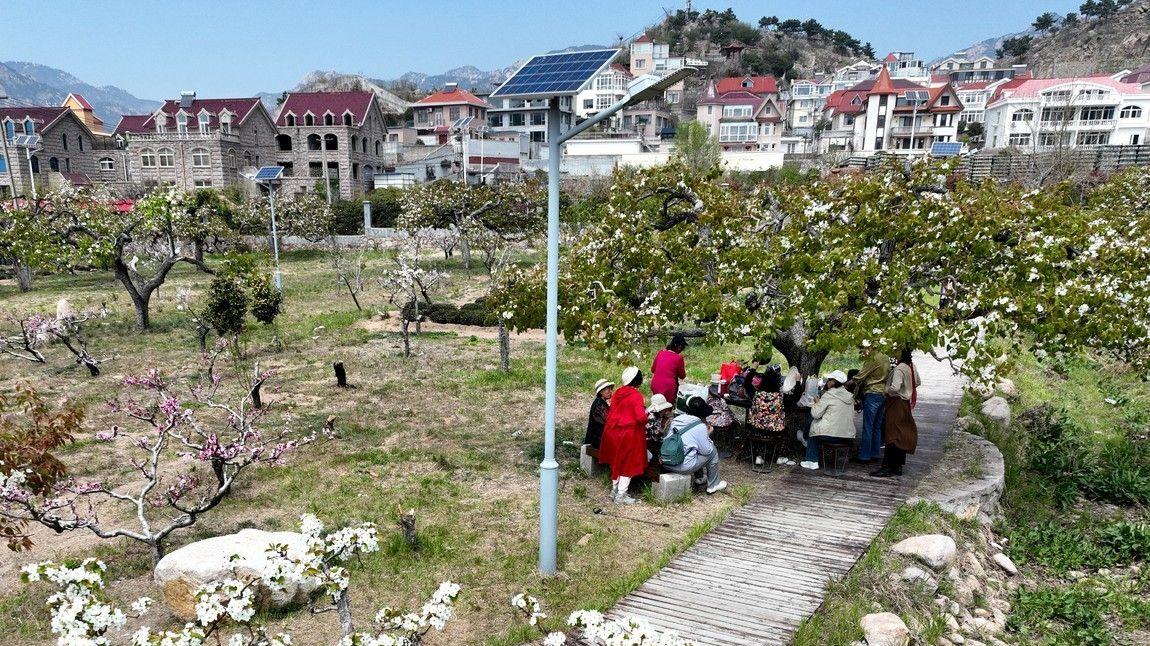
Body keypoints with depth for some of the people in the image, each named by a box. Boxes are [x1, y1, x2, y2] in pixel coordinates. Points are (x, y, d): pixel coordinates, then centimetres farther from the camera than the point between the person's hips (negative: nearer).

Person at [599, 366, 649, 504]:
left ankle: (614, 490, 31)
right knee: (629, 464, 6)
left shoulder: (618, 392, 4)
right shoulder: (636, 395, -17)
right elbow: (641, 417, -24)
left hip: (612, 430, 7)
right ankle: (621, 495, 9)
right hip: (629, 433, -7)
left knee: (617, 461, 21)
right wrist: (646, 412, -3)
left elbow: (610, 412, 11)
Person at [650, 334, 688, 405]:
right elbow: (682, 376, 2)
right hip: (668, 388, -5)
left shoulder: (660, 353, 2)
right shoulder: (678, 358, -11)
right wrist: (683, 366, 17)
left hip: (655, 386, 5)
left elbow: (653, 370, 11)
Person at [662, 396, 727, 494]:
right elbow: (707, 450, -4)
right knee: (713, 451, 11)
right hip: (683, 466, -7)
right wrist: (707, 434, 11)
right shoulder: (700, 426, -11)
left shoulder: (677, 419, 7)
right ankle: (713, 485, 24)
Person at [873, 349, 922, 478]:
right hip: (906, 403, 9)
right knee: (902, 436, 13)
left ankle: (887, 468, -5)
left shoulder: (899, 369, -21)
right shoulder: (911, 367, 6)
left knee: (892, 435, -6)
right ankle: (898, 466, 20)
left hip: (897, 403, -9)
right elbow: (918, 382, 22)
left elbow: (895, 388, -31)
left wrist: (887, 392, -12)